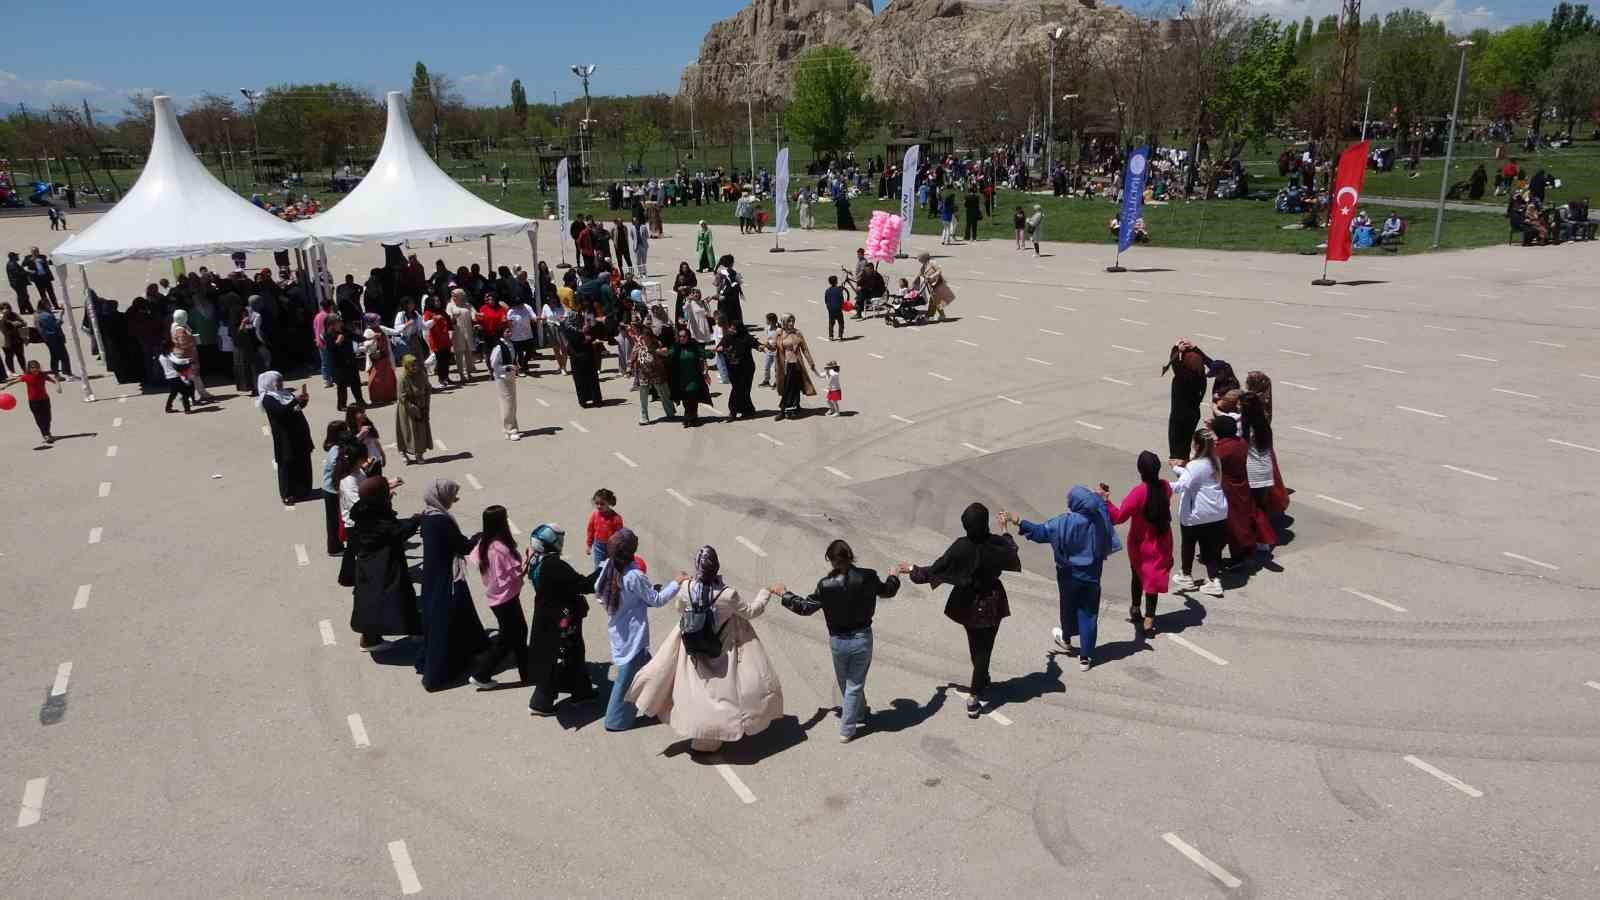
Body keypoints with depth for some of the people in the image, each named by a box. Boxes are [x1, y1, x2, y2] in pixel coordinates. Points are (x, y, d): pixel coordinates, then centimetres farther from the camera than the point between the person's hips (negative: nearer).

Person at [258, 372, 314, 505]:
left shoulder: (285, 393, 13)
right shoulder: (268, 399, -11)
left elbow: (299, 406, 14)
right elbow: (281, 411, -26)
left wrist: (303, 399, -7)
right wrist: (295, 400, -33)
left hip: (299, 433, 8)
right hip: (285, 436, -8)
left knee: (303, 462, 13)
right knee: (288, 464, -2)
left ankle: (302, 490, 25)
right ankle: (287, 494, 6)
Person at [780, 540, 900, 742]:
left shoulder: (825, 585, -17)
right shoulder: (868, 577, -14)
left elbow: (805, 607, -5)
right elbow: (887, 591, 6)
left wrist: (784, 594, 10)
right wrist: (893, 577, 28)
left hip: (837, 641, 0)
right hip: (862, 639, 0)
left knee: (844, 683, 26)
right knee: (855, 685, 13)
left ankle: (859, 715, 48)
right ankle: (847, 730, 20)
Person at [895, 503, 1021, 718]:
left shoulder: (960, 547, -23)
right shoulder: (997, 543, -20)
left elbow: (935, 569, -16)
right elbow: (1013, 559, 4)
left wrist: (911, 569, 0)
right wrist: (1005, 531, 17)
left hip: (968, 604, 1)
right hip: (991, 604, -1)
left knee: (975, 646, 24)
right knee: (984, 647, 8)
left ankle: (982, 682, 44)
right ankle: (975, 695, 2)